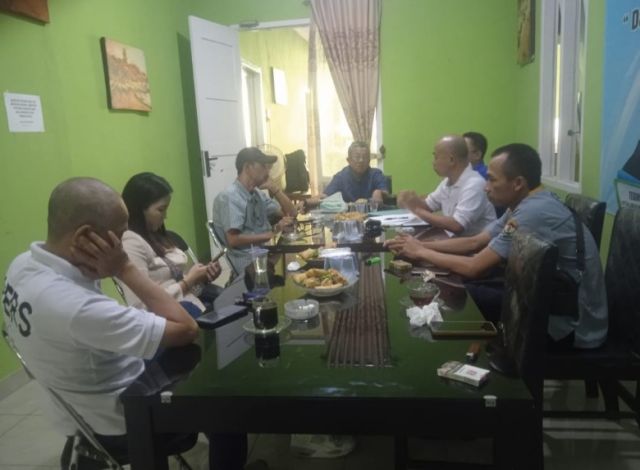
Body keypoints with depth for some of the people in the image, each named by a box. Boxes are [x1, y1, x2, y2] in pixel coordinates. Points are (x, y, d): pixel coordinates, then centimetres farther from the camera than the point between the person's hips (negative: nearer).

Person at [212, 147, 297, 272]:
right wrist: (272, 233, -19)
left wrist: (275, 189, 1)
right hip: (249, 263, -8)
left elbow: (292, 214, 14)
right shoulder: (229, 197, -11)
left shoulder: (257, 194, 14)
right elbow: (233, 240, -20)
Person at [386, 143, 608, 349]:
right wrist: (421, 245, -4)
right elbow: (474, 242, 6)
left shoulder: (533, 213, -29)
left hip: (573, 327, -8)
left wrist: (421, 253, -13)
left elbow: (474, 268, -27)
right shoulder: (526, 204, 3)